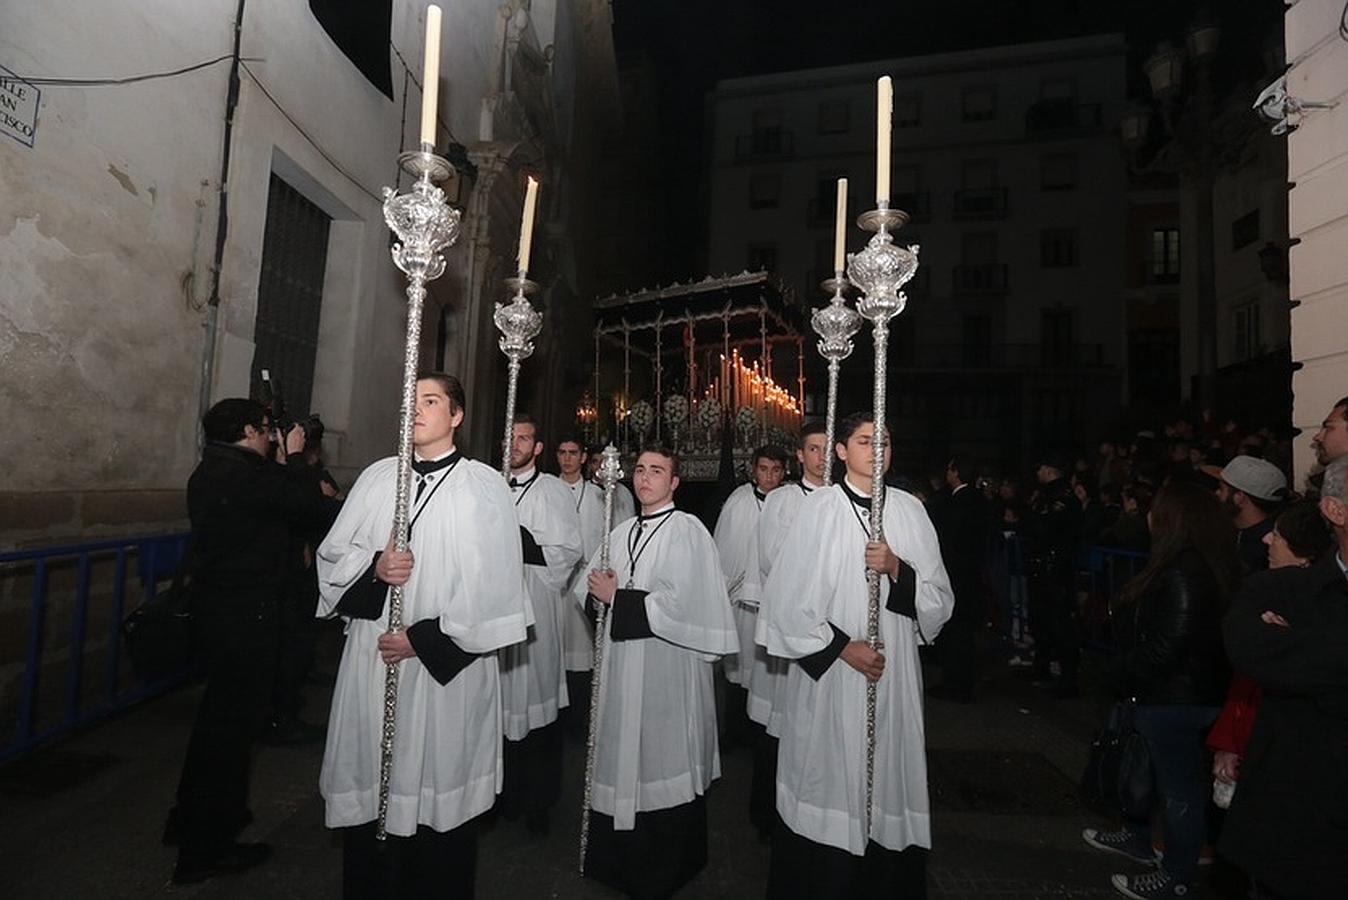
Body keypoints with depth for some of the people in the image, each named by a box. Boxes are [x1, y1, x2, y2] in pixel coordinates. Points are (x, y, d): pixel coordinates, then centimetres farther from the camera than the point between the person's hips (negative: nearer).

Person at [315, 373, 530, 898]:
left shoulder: (485, 487, -6)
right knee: (368, 788, 13)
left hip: (445, 665, -3)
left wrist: (425, 639, -11)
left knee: (438, 790, 8)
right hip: (373, 657, 4)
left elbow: (494, 585, -10)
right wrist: (373, 566, -13)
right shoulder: (377, 478, 7)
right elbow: (332, 555, 8)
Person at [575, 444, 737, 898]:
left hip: (667, 670, -6)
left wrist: (617, 597, -12)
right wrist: (599, 592, -10)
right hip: (621, 665, 6)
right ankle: (619, 860, 33)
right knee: (622, 761, 14)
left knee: (662, 765, 6)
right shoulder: (620, 532, 12)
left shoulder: (688, 531, -9)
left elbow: (680, 604, -18)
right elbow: (587, 589, 13)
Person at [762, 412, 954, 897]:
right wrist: (841, 646, -10)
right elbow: (785, 598, -6)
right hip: (827, 677, -2)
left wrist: (896, 568, -15)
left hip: (894, 678, 3)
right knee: (828, 787, 7)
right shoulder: (817, 509, -6)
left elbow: (940, 600, 2)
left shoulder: (909, 510, 2)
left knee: (889, 783, 10)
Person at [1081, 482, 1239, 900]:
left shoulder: (1182, 574, -26)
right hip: (1192, 691, 10)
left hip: (1174, 699, -10)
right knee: (1153, 771, 24)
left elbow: (1165, 646, -26)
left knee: (1178, 787, 5)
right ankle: (1138, 837, 42)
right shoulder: (1208, 565, 5)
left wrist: (1123, 677, -12)